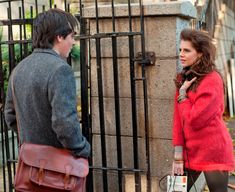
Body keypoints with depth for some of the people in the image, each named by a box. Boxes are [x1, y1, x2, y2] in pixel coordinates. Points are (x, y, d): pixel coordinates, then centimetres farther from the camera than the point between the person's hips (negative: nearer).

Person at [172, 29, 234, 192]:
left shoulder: (212, 80, -17)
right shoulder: (184, 78, 7)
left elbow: (194, 120, -22)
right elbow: (178, 118, 4)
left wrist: (182, 94, -10)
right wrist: (178, 153, -1)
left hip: (212, 151, -7)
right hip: (190, 150, 7)